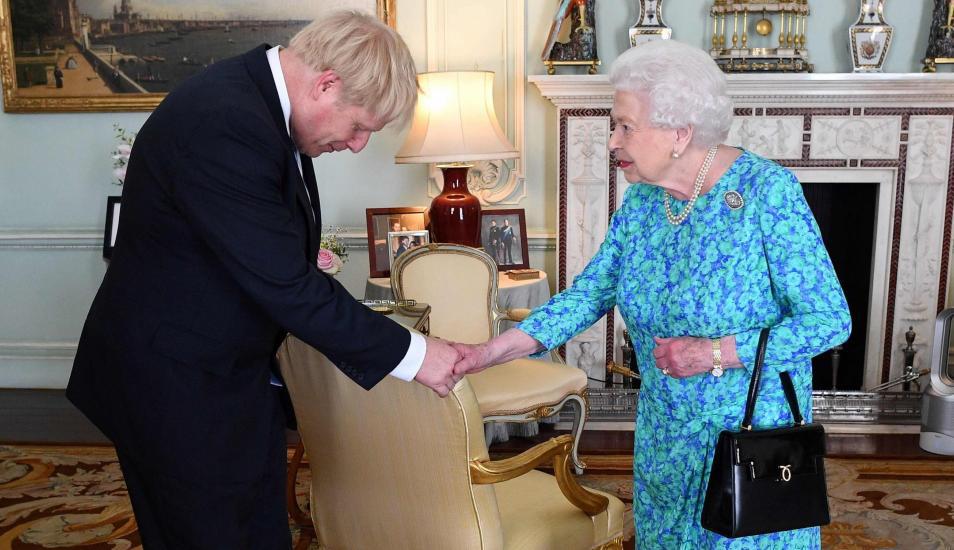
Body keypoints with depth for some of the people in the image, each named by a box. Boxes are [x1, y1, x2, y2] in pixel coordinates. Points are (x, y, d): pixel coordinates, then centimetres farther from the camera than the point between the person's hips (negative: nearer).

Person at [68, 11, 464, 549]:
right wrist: (410, 353, -23)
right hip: (177, 383, -9)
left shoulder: (258, 97, 1)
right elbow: (286, 285, -30)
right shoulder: (223, 124, -30)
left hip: (236, 368, 9)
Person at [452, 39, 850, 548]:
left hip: (755, 435, -6)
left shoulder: (767, 192, -20)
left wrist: (715, 353, -25)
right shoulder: (642, 200, -2)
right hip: (665, 437, 6)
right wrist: (492, 352, -9)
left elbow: (830, 320, -19)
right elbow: (591, 293, 1)